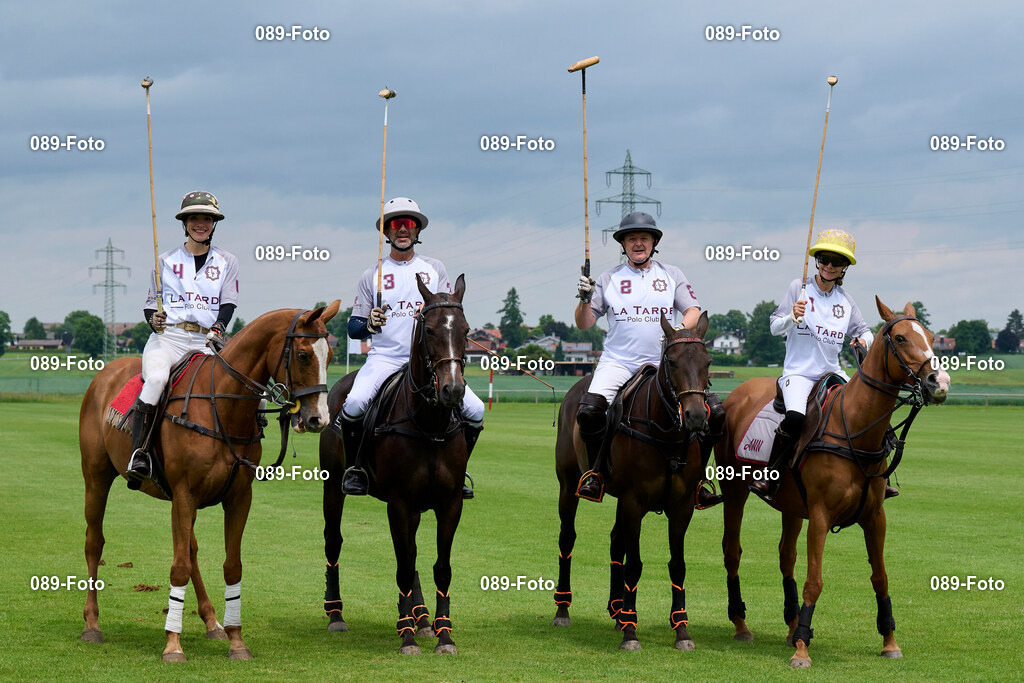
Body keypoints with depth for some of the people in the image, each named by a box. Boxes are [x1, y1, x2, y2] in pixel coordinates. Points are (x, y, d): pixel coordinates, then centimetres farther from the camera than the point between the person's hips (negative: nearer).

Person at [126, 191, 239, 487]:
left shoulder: (227, 262, 16)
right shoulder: (166, 261, 16)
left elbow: (229, 303, 6)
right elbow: (151, 302, 16)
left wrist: (219, 326, -15)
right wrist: (153, 318, -8)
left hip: (208, 340, 2)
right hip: (167, 337, -2)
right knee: (156, 378, -32)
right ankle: (139, 452, -34)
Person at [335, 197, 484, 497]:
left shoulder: (435, 269, 12)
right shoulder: (372, 275, 10)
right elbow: (353, 327, 8)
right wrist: (370, 324, -15)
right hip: (384, 358, -1)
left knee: (475, 410, -15)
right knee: (355, 402, -31)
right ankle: (356, 467, -7)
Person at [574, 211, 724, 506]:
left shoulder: (671, 275, 12)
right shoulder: (609, 278, 9)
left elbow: (693, 311, 4)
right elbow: (584, 324, 8)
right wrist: (585, 299, -12)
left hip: (662, 365, 1)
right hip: (617, 363, -1)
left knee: (714, 412, -14)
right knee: (590, 410, -29)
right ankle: (596, 472, -8)